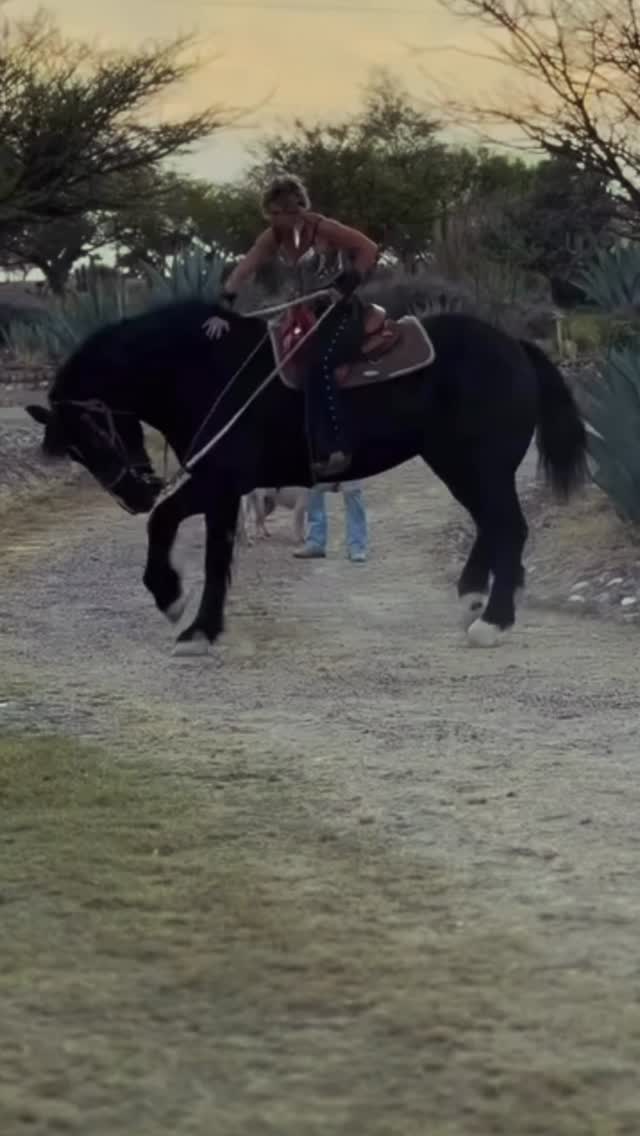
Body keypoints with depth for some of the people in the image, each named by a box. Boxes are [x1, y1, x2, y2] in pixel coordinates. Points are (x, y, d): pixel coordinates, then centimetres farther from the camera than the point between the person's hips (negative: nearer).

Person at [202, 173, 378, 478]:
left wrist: (348, 285, -28)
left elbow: (369, 249, -18)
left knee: (319, 364, -30)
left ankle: (337, 450, -32)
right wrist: (222, 310, -21)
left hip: (342, 311, -7)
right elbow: (242, 272, -9)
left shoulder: (323, 230, -17)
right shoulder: (273, 238, -1)